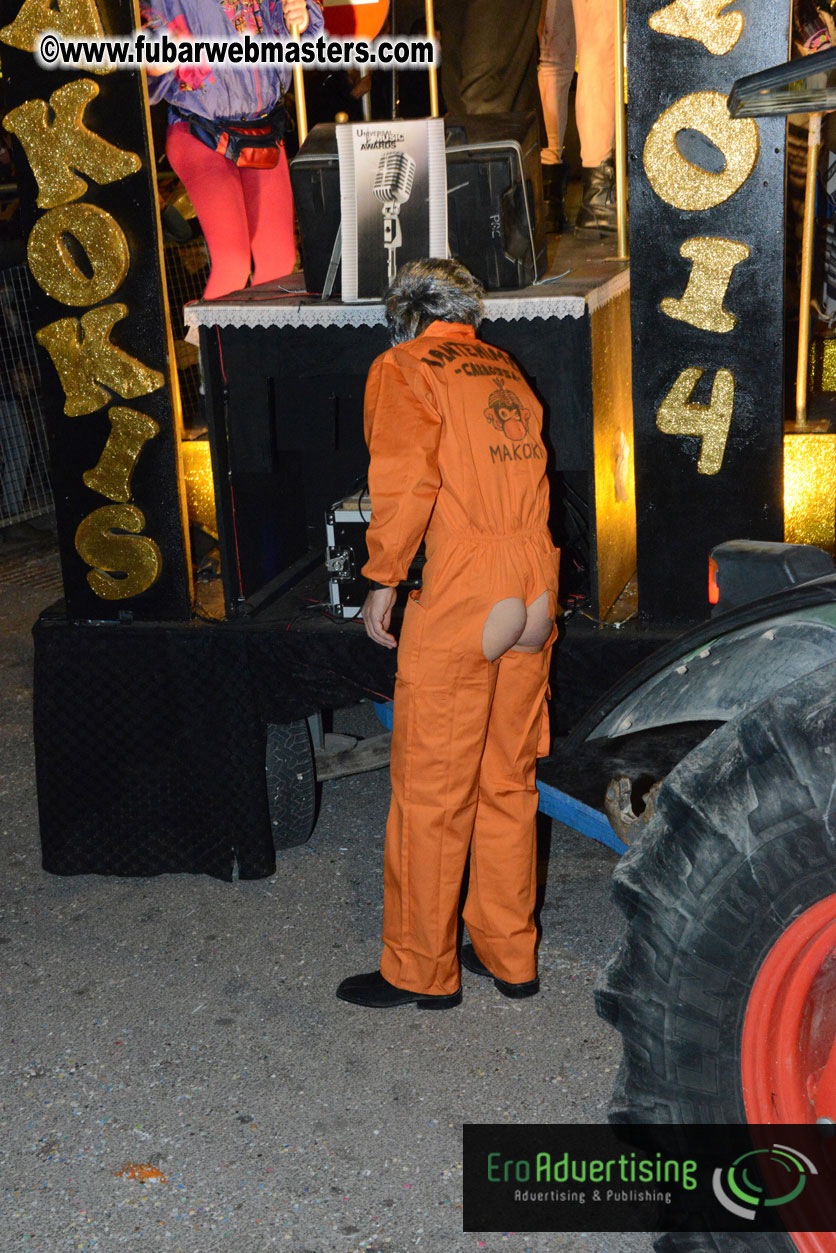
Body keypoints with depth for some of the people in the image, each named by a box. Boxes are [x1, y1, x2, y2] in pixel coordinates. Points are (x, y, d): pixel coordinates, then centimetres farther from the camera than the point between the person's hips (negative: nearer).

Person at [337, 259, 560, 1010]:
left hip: (460, 595, -7)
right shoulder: (506, 372, 18)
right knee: (508, 780, 16)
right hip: (536, 588, 7)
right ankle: (509, 955, 25)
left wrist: (383, 579, -7)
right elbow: (524, 469, 17)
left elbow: (406, 477, -14)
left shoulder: (403, 369, -1)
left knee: (431, 790, 4)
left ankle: (422, 970, 15)